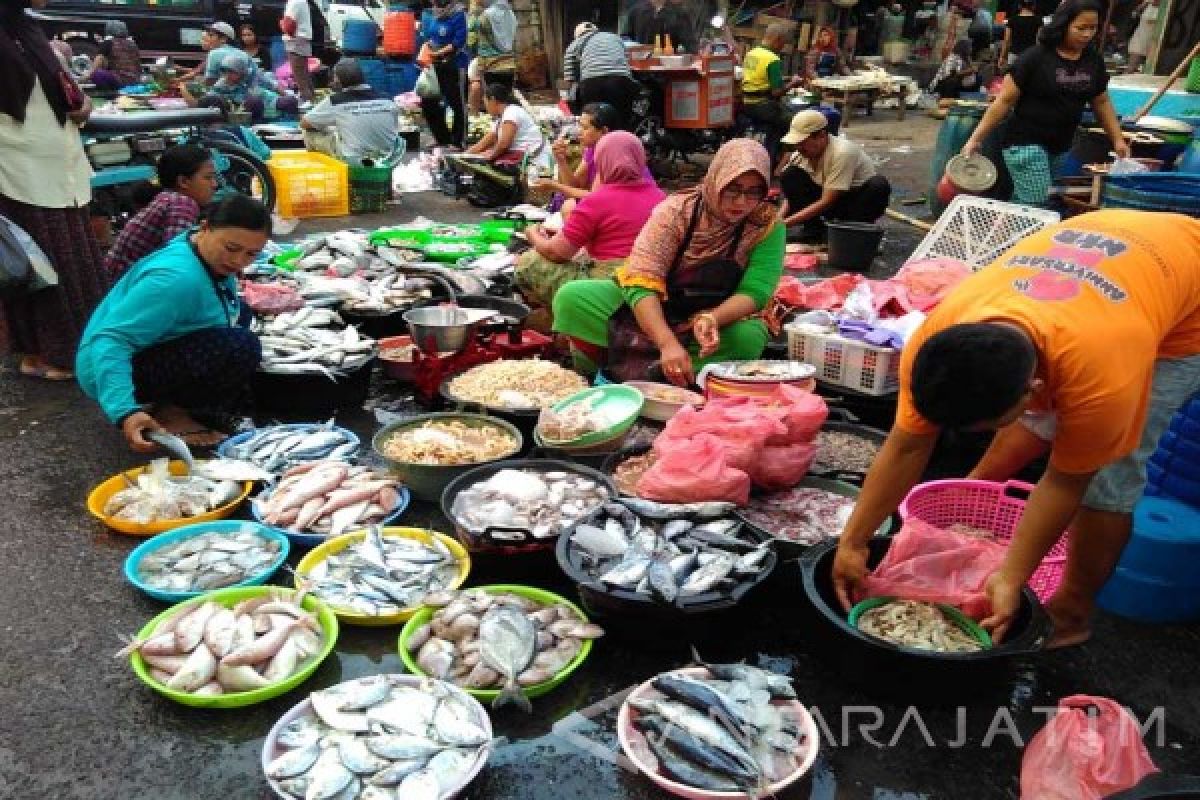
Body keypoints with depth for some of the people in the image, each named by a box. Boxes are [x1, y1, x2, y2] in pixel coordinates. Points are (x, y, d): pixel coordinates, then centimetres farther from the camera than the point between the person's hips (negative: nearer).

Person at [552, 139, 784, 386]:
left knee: (751, 337, -35)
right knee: (571, 296, -21)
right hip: (647, 308, -1)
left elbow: (754, 291, -17)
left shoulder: (769, 226, -11)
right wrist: (668, 343, -40)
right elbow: (642, 283, -24)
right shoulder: (677, 210, -16)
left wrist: (713, 318, -39)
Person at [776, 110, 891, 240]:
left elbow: (826, 202, -32)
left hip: (858, 200, -4)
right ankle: (813, 229, -7)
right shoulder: (800, 155, -12)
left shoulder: (842, 152, -30)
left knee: (879, 185, -37)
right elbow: (791, 195, -6)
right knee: (789, 174, -16)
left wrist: (785, 223, -35)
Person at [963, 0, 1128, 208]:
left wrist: (1118, 139, 13)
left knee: (1022, 203, 10)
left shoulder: (1093, 61, 6)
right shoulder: (1035, 57, -11)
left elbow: (1101, 102, 17)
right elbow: (1005, 100, -9)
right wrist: (976, 139, -13)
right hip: (1026, 143, -6)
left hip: (1061, 148, 6)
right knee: (1036, 205, -13)